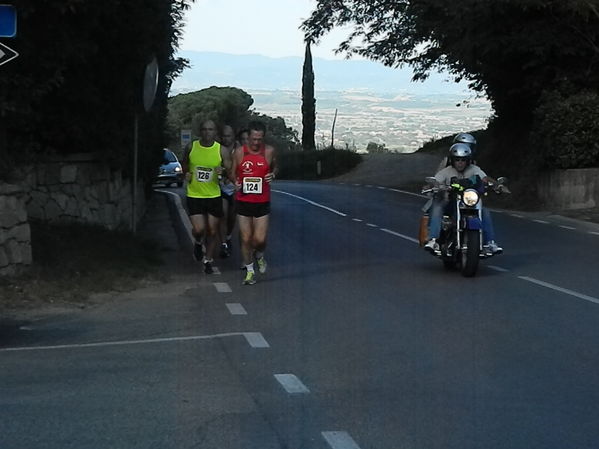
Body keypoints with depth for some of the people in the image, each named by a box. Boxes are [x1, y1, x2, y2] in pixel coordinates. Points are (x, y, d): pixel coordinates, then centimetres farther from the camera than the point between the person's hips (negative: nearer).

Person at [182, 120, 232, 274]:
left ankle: (208, 260, 27)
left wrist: (223, 171, -29)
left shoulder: (222, 150, -5)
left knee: (212, 231, 8)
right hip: (194, 196, 0)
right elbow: (185, 166, 18)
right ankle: (198, 243, 24)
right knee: (199, 229, -12)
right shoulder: (191, 147, -1)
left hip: (214, 196, 0)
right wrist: (186, 174, -2)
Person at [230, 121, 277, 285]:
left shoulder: (269, 151, -3)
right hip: (243, 202, 1)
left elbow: (275, 166, 16)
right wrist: (235, 182, -14)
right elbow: (232, 173, 9)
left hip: (262, 202, -1)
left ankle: (259, 255, 30)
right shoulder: (239, 152, -3)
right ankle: (249, 271, 21)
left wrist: (273, 175, -7)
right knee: (246, 239, 4)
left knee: (260, 239, -6)